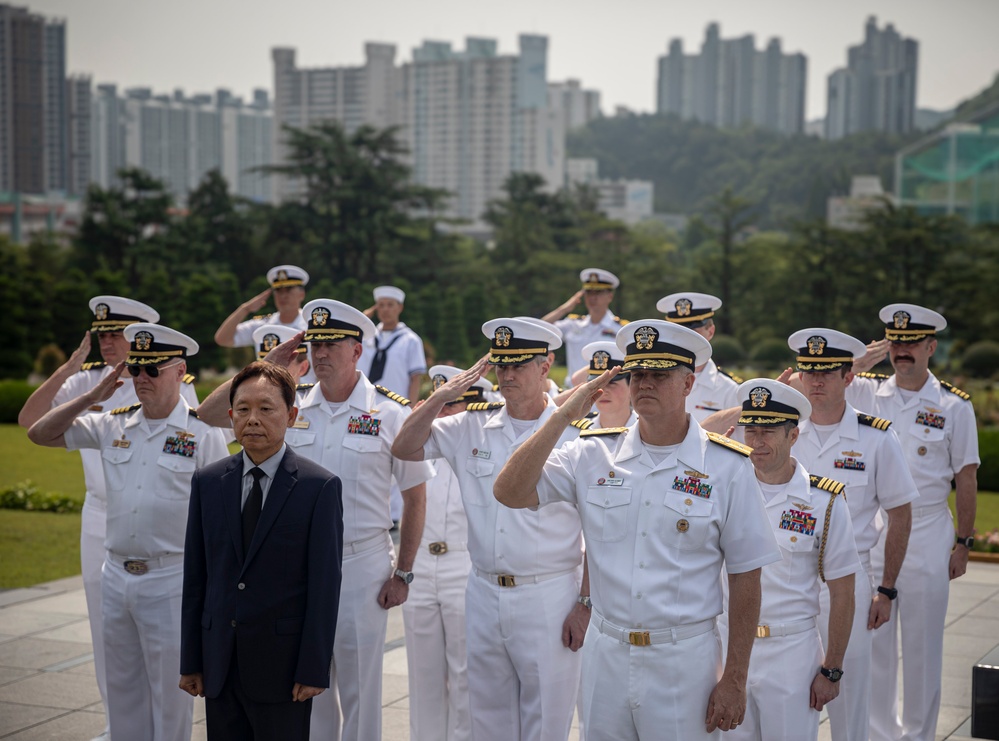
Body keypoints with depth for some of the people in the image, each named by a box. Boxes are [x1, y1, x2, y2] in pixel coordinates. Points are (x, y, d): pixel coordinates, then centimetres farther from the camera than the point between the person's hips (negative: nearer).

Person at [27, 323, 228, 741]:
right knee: (121, 691, 15)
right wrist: (93, 396, 2)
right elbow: (40, 433, 12)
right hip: (116, 576, 5)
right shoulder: (113, 425, 8)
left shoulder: (203, 433, -6)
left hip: (171, 580, -5)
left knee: (169, 694, 3)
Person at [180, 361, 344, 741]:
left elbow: (325, 585, -7)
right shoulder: (207, 482, 7)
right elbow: (195, 577, 8)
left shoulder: (320, 486, -5)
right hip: (220, 662, 4)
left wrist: (313, 670, -10)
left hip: (282, 664, -4)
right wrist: (190, 661, 6)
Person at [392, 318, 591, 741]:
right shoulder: (473, 426, 6)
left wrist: (585, 604, -9)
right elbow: (404, 448, 5)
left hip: (549, 597, -4)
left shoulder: (574, 433, -6)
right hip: (483, 595, 4)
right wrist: (444, 395, -3)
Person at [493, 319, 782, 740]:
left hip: (684, 660, -2)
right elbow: (510, 493, -9)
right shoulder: (593, 455, 2)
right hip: (605, 654, 3)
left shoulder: (727, 468, -4)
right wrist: (565, 414, -12)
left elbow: (744, 579, -2)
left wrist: (734, 679, -4)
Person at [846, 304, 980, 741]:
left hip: (928, 538, -2)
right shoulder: (864, 393, 3)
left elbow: (966, 479, 2)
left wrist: (963, 543, 1)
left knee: (922, 645, 6)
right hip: (870, 535, 2)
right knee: (874, 642, 9)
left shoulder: (954, 406, -1)